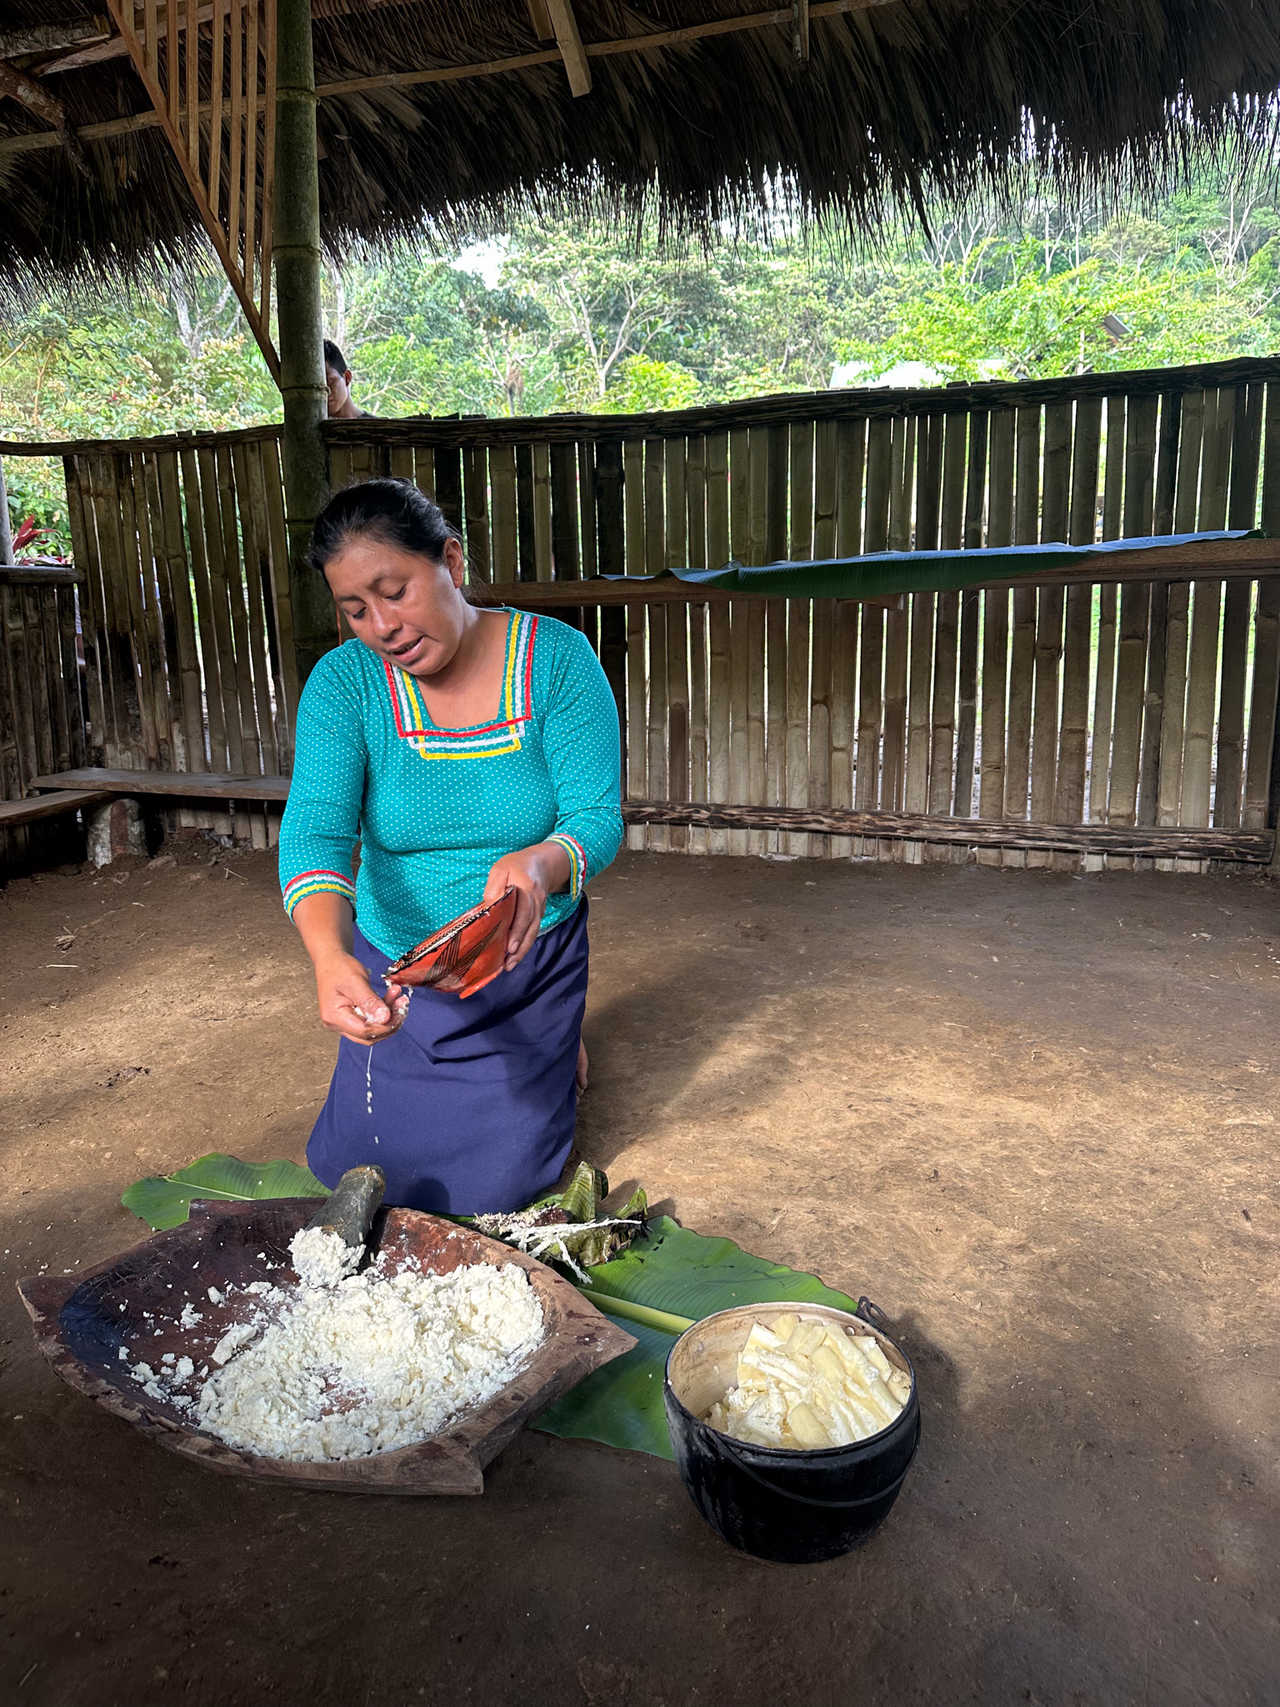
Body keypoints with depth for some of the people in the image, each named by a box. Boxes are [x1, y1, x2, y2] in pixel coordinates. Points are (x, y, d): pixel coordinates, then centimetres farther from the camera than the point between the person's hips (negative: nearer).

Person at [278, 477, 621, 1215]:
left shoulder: (558, 658, -16)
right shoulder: (344, 681, -14)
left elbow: (599, 819, -19)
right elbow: (314, 830, -26)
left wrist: (540, 864, -43)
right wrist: (330, 957, -46)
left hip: (531, 963, -1)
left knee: (497, 1186, 7)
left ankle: (557, 1051, 37)